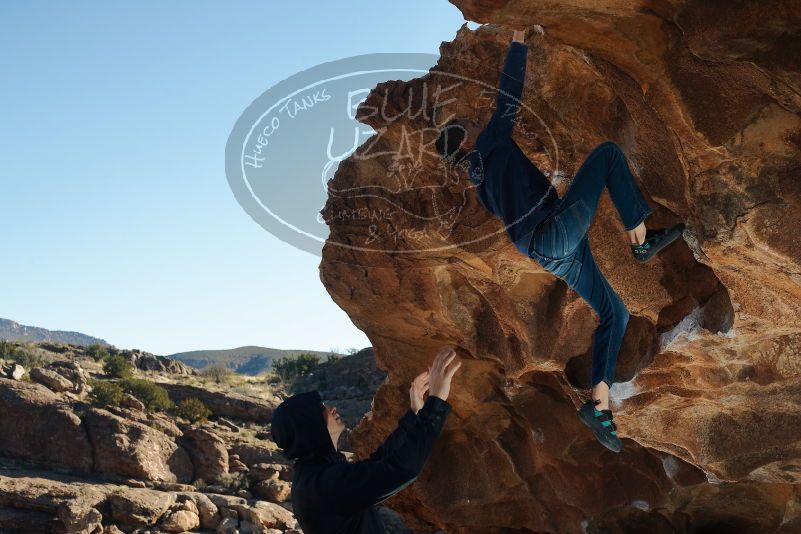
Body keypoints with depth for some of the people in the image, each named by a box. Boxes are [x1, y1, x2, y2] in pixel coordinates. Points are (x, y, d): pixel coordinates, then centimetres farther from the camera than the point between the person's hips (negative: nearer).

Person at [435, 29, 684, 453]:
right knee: (607, 152, -6)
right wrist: (518, 43, 8)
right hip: (557, 234, -9)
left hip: (550, 253, 9)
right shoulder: (491, 145, 3)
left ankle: (598, 406, 7)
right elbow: (509, 95, -1)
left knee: (614, 312, 14)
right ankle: (641, 240, -10)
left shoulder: (482, 186, 25)